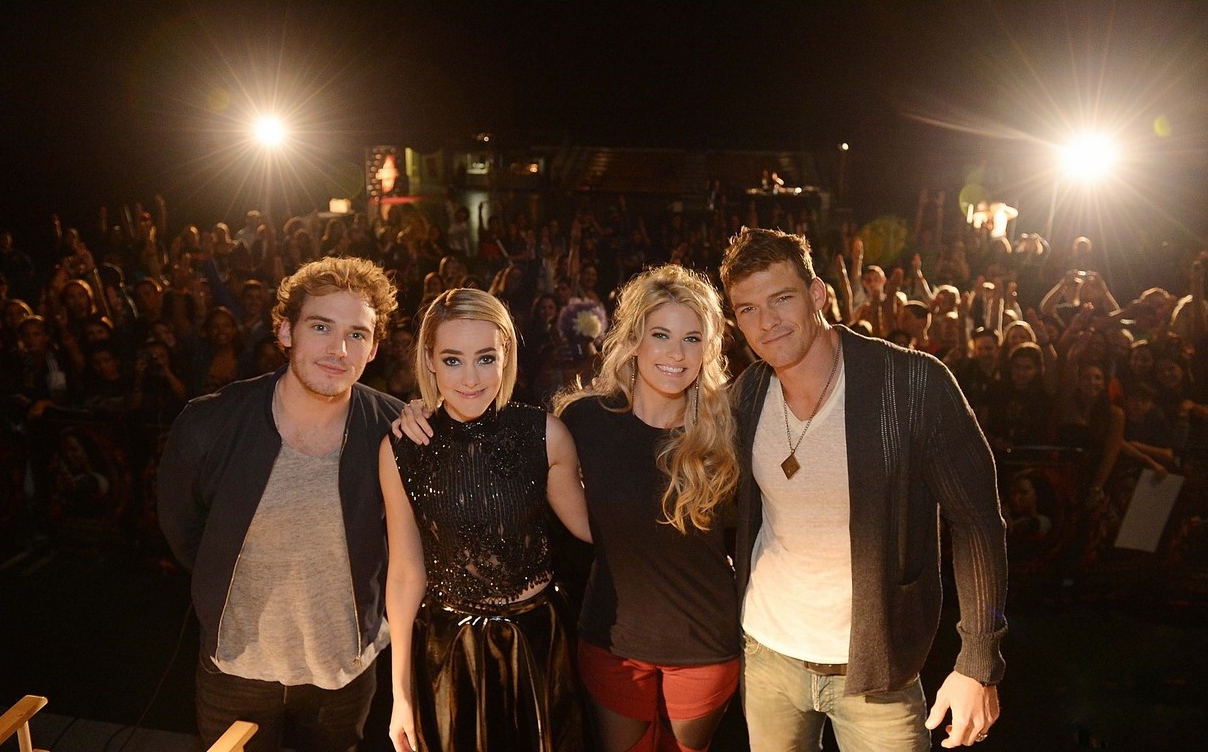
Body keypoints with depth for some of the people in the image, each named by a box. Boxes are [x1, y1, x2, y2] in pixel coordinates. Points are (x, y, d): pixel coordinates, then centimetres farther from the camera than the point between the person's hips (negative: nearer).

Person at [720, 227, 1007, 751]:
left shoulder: (915, 384, -19)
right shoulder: (745, 395, -6)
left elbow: (977, 521, -14)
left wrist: (979, 663, -15)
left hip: (876, 664, -3)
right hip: (766, 648, 4)